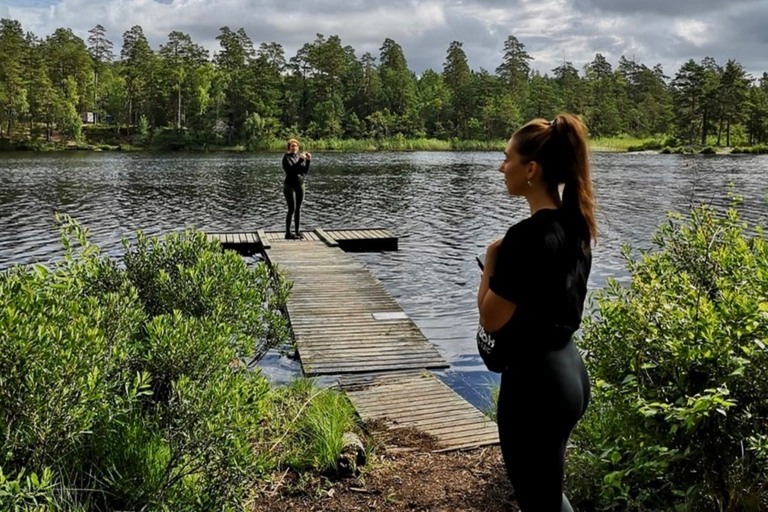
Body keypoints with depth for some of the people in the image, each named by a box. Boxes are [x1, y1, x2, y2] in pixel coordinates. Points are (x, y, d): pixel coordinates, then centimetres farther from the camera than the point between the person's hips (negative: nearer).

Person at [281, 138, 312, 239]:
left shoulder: (300, 156, 8)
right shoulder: (286, 158, -8)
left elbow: (305, 171, 3)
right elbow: (291, 169, -23)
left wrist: (308, 161, -10)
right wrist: (300, 160, -28)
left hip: (300, 185, 6)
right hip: (289, 186, -6)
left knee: (298, 209, 6)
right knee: (292, 209, -9)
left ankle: (297, 231, 11)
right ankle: (288, 233, -5)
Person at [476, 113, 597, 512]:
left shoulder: (527, 235, -23)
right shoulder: (575, 225, 4)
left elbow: (491, 320, -16)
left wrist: (491, 260, -5)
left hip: (534, 380, -9)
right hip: (568, 370, 9)